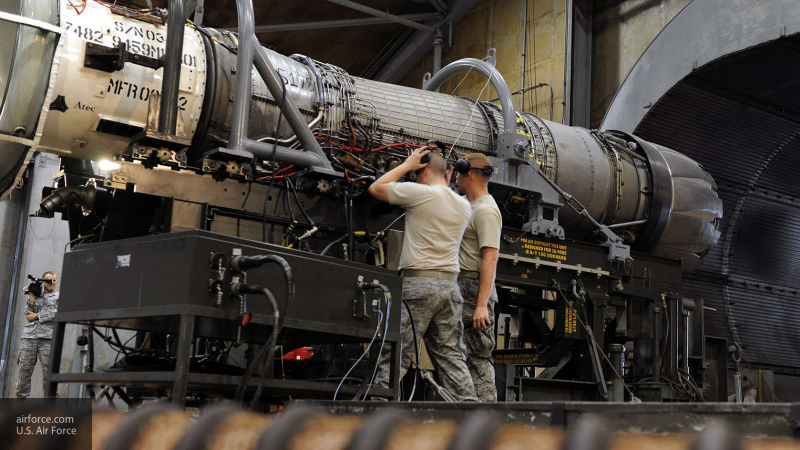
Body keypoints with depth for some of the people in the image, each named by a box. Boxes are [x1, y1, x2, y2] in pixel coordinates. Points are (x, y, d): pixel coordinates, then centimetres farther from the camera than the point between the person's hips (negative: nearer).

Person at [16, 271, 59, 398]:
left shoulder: (58, 297, 14)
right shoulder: (35, 294, 18)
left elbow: (57, 313, -3)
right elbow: (28, 314, 7)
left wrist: (37, 316, -3)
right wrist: (31, 298, -3)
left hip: (47, 337, -2)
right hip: (29, 336, 2)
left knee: (48, 369, -7)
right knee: (25, 368, -1)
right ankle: (21, 396, 2)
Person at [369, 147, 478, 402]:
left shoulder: (420, 193, -4)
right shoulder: (464, 206, 14)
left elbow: (376, 188, 7)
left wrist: (407, 165, 15)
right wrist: (447, 183, 31)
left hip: (417, 282, -6)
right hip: (449, 285, 6)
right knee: (452, 357, 8)